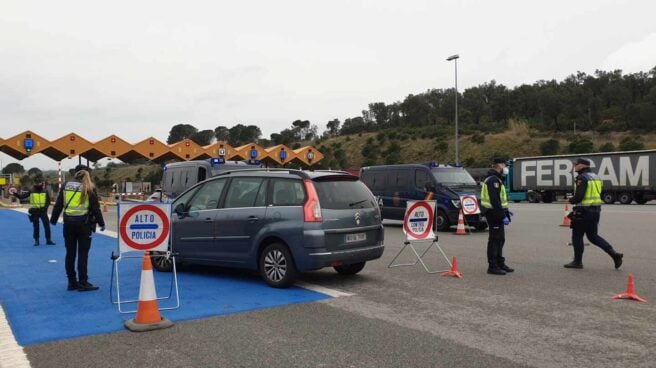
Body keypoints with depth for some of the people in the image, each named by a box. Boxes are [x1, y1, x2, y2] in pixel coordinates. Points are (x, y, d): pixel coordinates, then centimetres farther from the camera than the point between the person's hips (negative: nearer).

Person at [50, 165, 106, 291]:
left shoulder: (66, 185, 7)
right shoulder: (89, 187, -2)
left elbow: (58, 204, 8)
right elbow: (95, 207, -4)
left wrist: (53, 219, 16)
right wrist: (101, 223, 3)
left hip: (68, 222, 4)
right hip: (83, 223, -4)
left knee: (70, 253, 10)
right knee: (83, 253, 0)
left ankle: (72, 282, 16)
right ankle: (82, 282, 2)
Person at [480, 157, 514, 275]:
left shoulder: (496, 179, 18)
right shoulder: (493, 180, -17)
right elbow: (494, 200, -25)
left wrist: (505, 210, 22)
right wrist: (503, 215, -25)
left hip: (497, 213, 11)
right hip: (494, 213, -11)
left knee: (500, 239, 17)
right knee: (494, 240, -6)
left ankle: (500, 263, 28)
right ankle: (492, 266, -1)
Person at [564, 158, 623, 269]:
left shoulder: (582, 178, -15)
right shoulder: (595, 177, 14)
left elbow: (578, 197, -23)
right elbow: (597, 194, 18)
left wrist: (571, 200, -2)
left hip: (584, 211, -9)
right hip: (596, 210, 9)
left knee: (577, 236, 4)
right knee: (593, 236, 16)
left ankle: (577, 261, 10)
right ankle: (614, 254, 6)